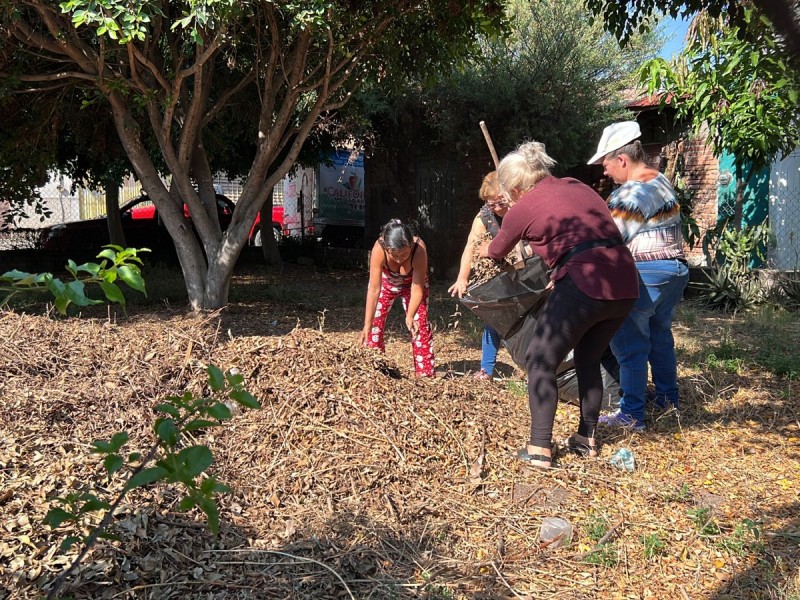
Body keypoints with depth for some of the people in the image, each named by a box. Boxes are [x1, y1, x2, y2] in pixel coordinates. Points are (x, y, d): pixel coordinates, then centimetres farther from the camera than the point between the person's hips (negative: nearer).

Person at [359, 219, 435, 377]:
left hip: (412, 282, 0)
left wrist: (410, 317, -40)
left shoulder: (419, 249, -41)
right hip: (386, 282, 1)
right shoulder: (379, 249, -41)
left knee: (421, 325, -6)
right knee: (375, 322, -5)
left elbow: (417, 288, -31)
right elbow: (373, 290, -37)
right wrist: (367, 326, -37)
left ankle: (425, 373, 3)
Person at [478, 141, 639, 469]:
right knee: (588, 359, 24)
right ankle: (587, 439, 31)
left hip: (584, 284, -7)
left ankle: (539, 449, 4)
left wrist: (484, 249, 45)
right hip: (625, 283, 7)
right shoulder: (576, 185, 19)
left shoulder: (522, 208, 4)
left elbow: (495, 252, 23)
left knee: (540, 361, 7)